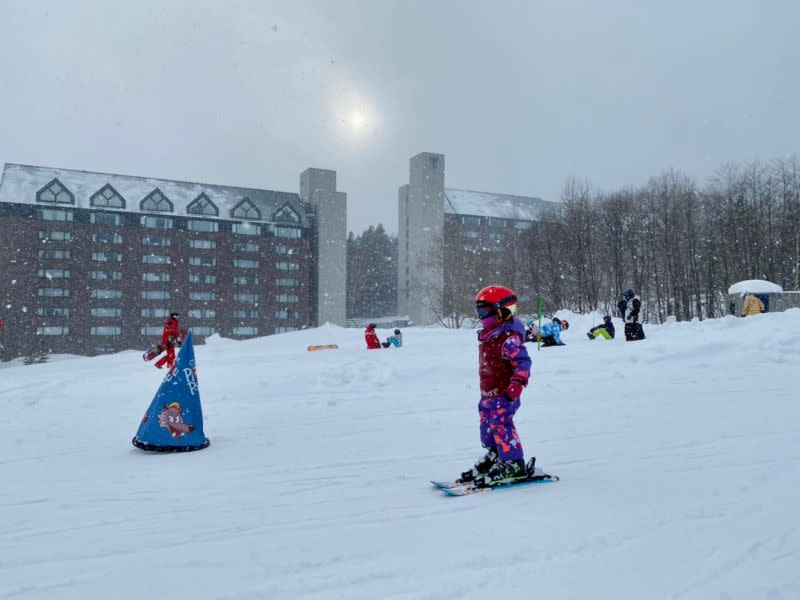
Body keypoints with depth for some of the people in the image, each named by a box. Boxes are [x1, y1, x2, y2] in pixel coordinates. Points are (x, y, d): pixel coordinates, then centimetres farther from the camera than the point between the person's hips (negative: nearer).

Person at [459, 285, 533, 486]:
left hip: (504, 393, -10)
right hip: (488, 393, 10)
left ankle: (514, 464, 1)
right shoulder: (487, 336, 12)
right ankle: (493, 457, 34)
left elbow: (523, 362, -24)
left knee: (501, 425, -10)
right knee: (487, 425, 18)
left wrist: (516, 385, -32)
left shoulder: (509, 338, -19)